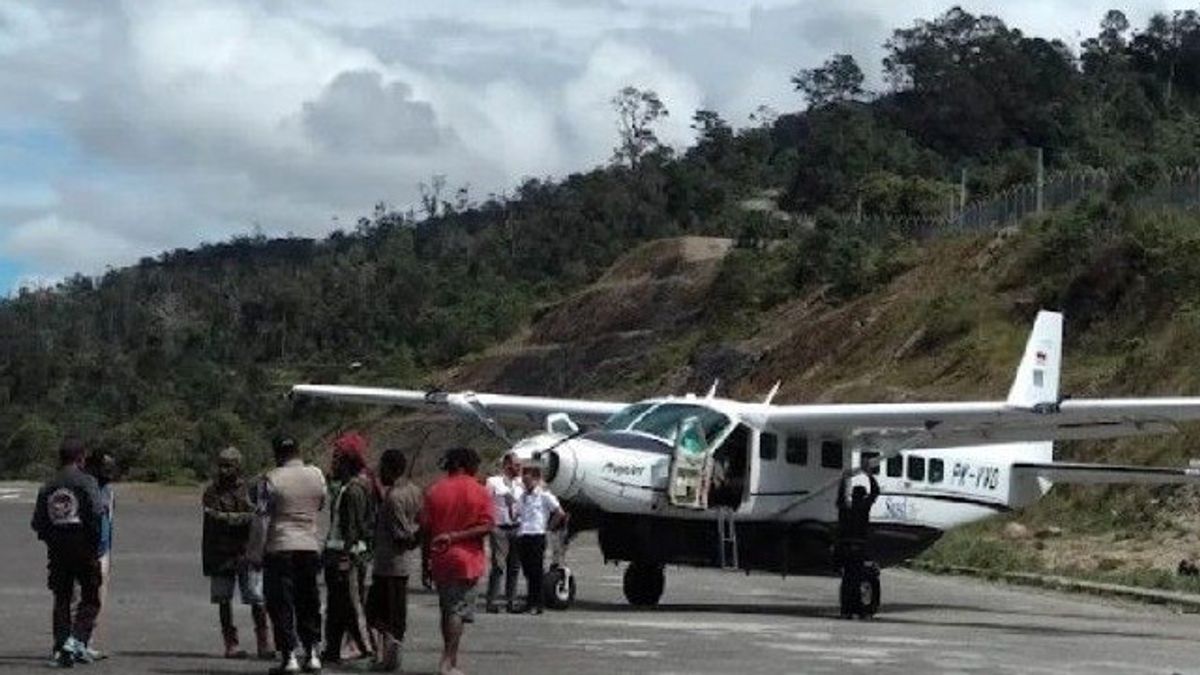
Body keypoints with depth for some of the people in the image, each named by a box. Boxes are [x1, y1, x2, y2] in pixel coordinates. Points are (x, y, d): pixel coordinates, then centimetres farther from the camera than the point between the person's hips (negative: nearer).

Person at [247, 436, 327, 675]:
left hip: (280, 548, -4)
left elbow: (261, 519, -10)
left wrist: (254, 553, -5)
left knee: (281, 604, 2)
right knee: (308, 603, 14)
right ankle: (313, 653, 12)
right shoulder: (316, 475, 2)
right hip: (310, 546, 4)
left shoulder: (271, 479, -10)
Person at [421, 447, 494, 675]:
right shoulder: (480, 493, -4)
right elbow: (486, 526, -13)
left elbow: (426, 528, 1)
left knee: (447, 609, 15)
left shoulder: (434, 491, 1)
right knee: (458, 610, -2)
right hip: (467, 560, -3)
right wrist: (455, 536, -12)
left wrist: (427, 559, 9)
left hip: (440, 560, 3)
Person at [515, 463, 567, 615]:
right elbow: (517, 514, 24)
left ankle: (538, 604, -2)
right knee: (527, 571, 8)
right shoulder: (523, 496, 15)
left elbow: (560, 513, -7)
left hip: (537, 536, -7)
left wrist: (549, 527, -3)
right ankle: (530, 602, 14)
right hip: (522, 536, 7)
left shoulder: (544, 495, -4)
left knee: (537, 572, -5)